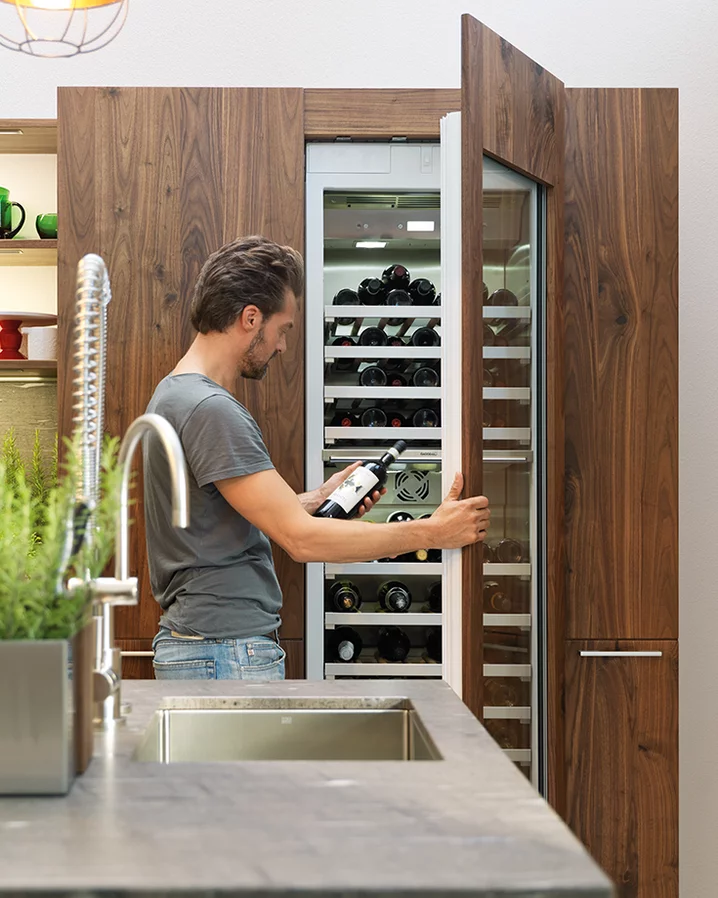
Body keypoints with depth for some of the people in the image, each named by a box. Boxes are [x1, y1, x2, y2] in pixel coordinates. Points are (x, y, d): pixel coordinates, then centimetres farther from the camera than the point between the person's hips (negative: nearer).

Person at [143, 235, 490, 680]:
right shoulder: (210, 409, -18)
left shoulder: (175, 394, 15)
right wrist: (433, 532, -14)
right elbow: (300, 538, -21)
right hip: (229, 654, -11)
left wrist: (319, 499, 11)